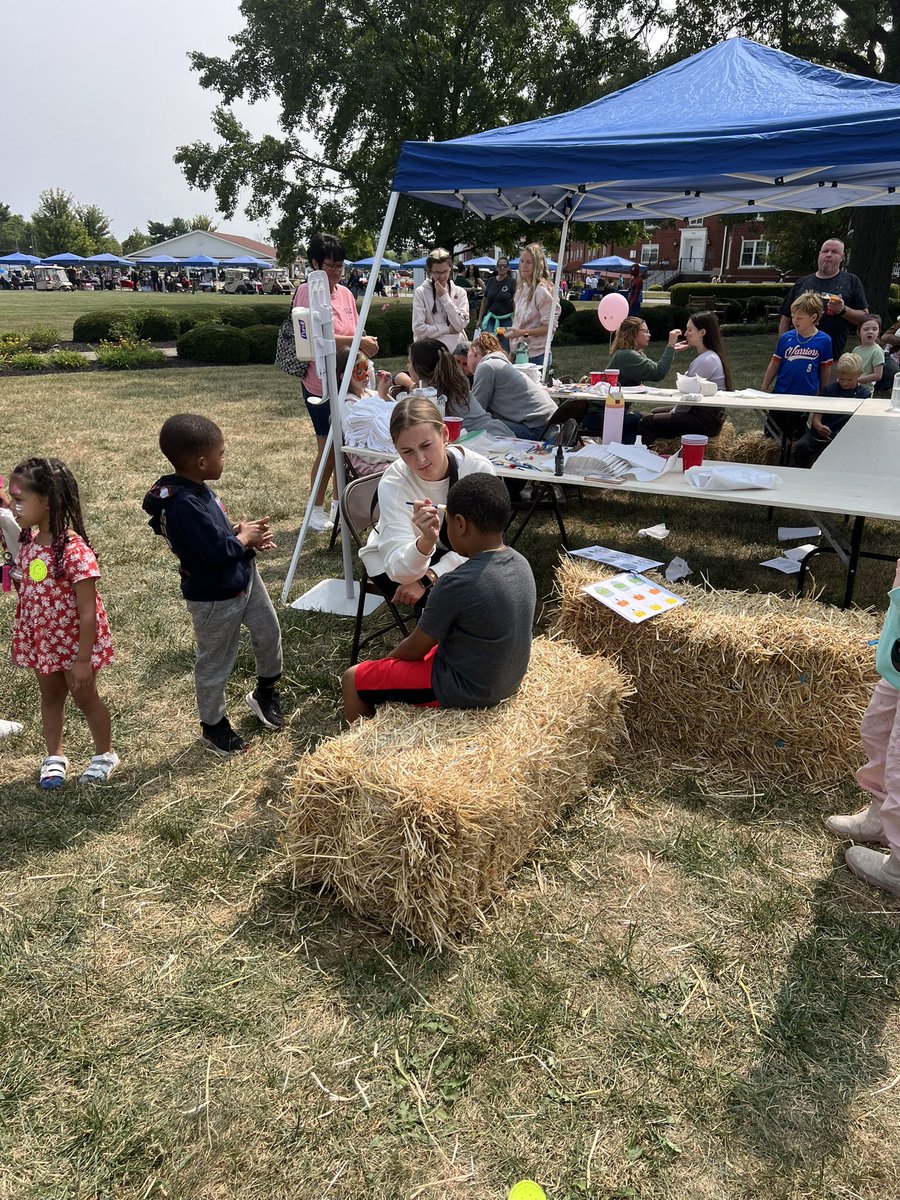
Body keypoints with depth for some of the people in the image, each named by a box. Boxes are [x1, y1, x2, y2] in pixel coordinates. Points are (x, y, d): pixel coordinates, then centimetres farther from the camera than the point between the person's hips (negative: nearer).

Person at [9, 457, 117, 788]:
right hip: (41, 638, 7)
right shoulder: (27, 542, -5)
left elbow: (88, 612, -24)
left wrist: (83, 659, -21)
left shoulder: (75, 551, -28)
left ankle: (105, 754, 34)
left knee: (84, 696, 12)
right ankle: (54, 756, 40)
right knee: (50, 695, 21)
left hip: (73, 639, -6)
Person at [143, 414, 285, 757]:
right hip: (215, 597, -9)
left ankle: (265, 692, 46)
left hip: (243, 577, 9)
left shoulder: (196, 488, -1)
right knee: (215, 663, 10)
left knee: (268, 631, 22)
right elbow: (218, 551, -31)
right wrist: (244, 537, -12)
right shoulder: (185, 505, -31)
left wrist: (245, 533, -5)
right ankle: (213, 725, 31)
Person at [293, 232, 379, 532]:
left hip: (346, 380, 6)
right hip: (320, 382, -6)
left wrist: (365, 347, -4)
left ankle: (340, 503, 27)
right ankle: (316, 509, 14)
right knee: (327, 447, -1)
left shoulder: (345, 293, 10)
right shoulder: (307, 292, -10)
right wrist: (358, 341, -26)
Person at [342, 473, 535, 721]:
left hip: (464, 690, -8)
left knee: (353, 679, 7)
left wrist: (386, 662, 5)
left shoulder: (456, 584, -29)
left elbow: (415, 649, -14)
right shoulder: (521, 564, -6)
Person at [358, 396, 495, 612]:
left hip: (451, 557, 3)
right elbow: (400, 570, -35)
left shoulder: (479, 469, -24)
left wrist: (427, 578, -26)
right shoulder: (392, 484, -28)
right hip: (391, 561, -3)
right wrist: (426, 541, -55)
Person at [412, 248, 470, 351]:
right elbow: (418, 328, -10)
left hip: (456, 349, 2)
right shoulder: (421, 292, -2)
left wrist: (445, 297, -6)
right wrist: (447, 328, -7)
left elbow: (460, 325, -7)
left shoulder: (460, 292, 6)